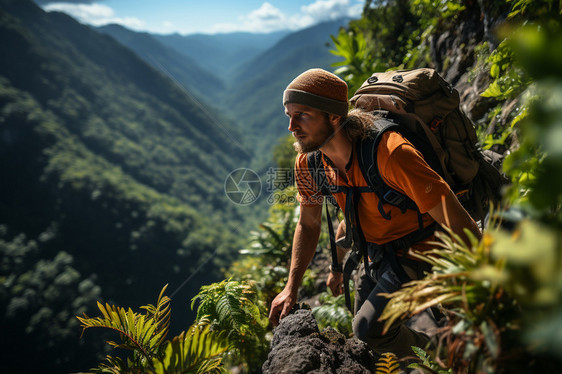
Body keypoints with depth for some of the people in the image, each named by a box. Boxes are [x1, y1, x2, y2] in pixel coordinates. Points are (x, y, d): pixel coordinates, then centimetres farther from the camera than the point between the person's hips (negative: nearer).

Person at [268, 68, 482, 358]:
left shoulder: (389, 153, -35)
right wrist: (291, 289, 1)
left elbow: (459, 224, -30)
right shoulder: (308, 162, -13)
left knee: (369, 330, -21)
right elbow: (308, 225, 4)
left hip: (417, 254, -7)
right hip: (376, 256, 7)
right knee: (364, 334, 18)